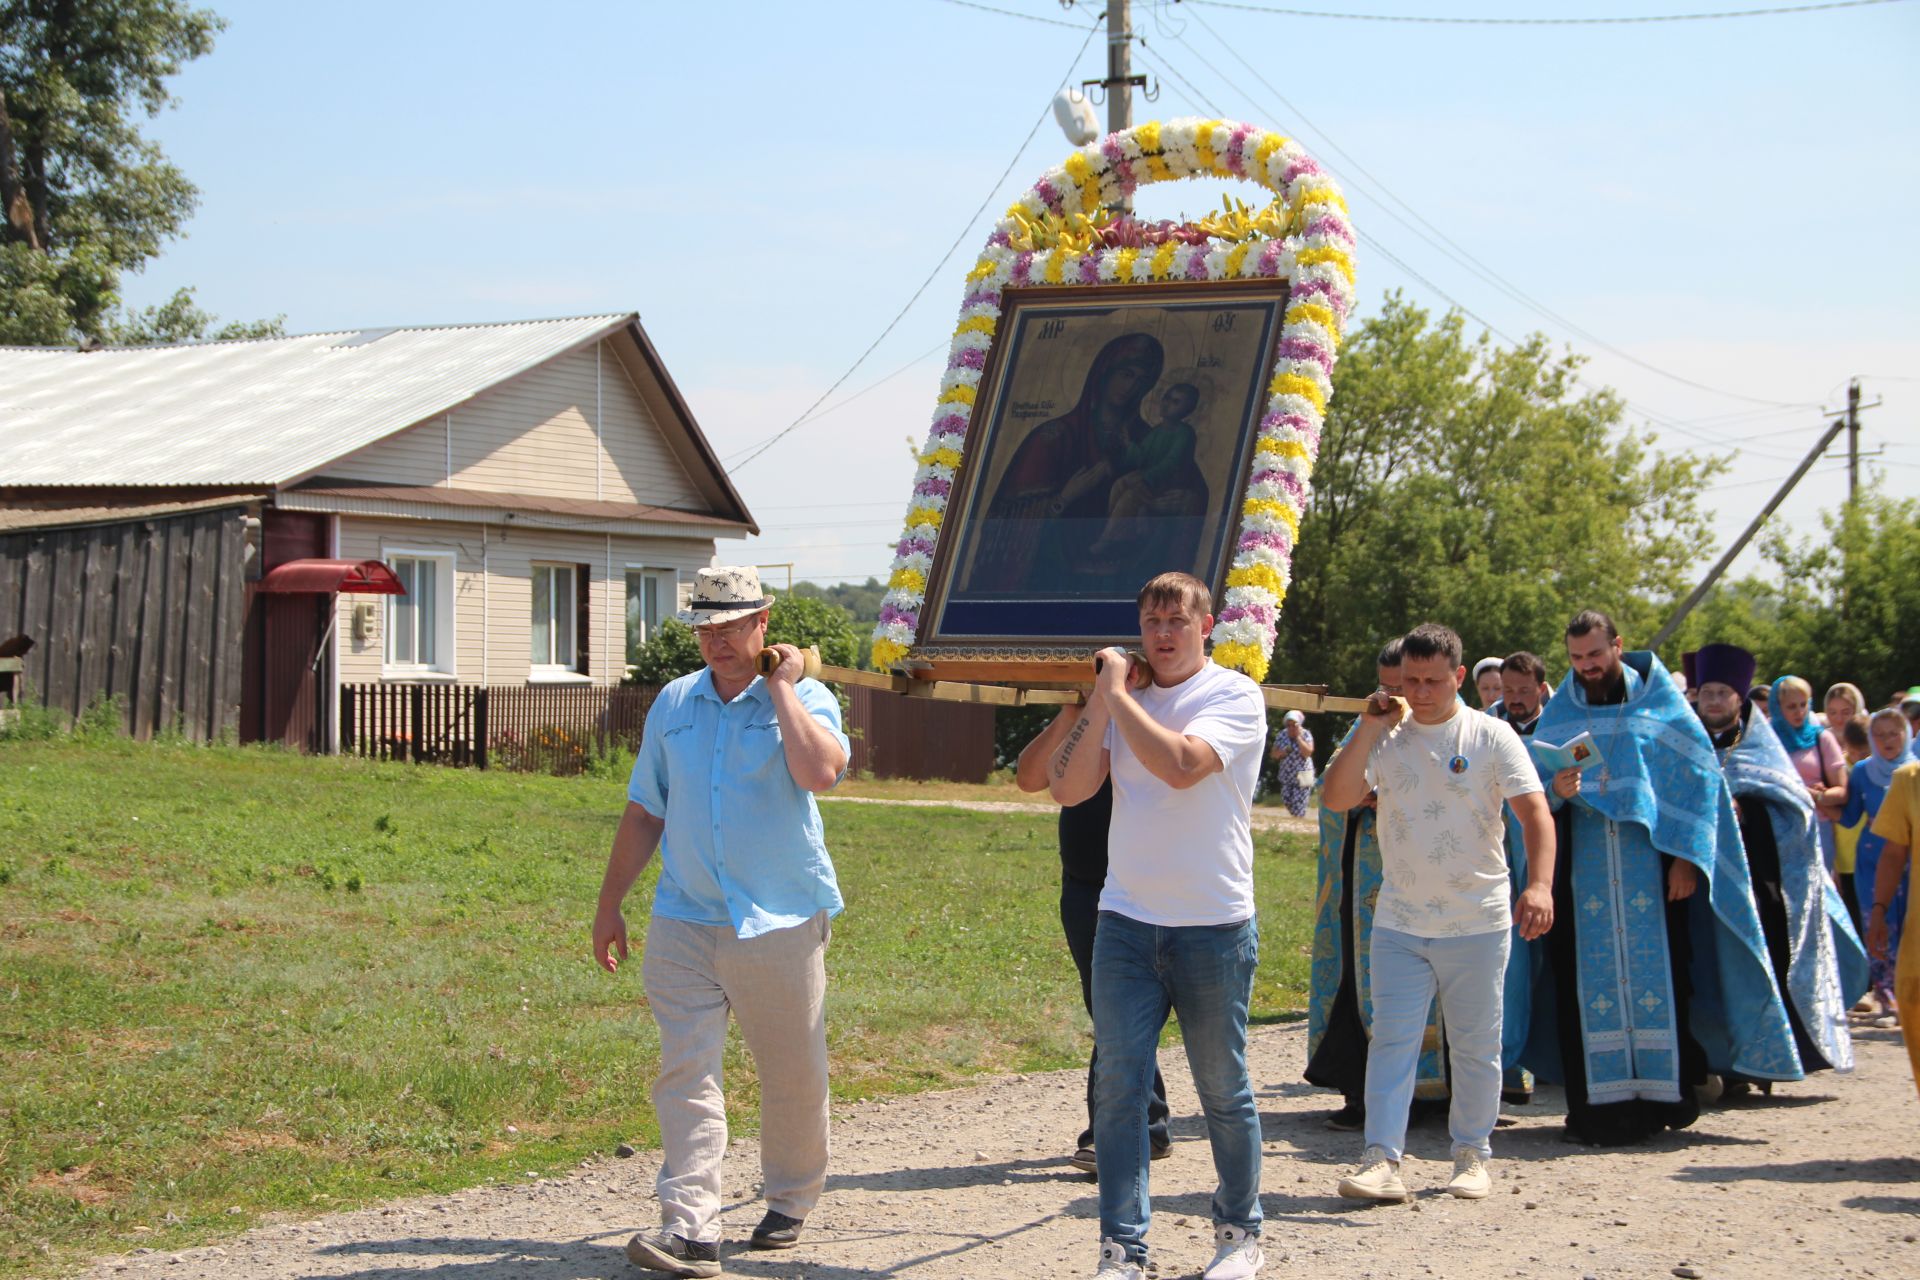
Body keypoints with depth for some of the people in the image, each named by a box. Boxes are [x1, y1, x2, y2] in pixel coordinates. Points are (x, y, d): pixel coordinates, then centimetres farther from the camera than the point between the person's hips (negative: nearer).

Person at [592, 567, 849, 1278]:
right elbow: (645, 812, 16)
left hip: (780, 922, -3)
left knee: (793, 1075, 8)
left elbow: (819, 771, -25)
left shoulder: (803, 698, -3)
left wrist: (781, 686, -16)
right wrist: (610, 904, 15)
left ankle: (789, 1204, 28)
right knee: (686, 1071, -7)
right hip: (684, 920, 3)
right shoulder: (674, 704, 10)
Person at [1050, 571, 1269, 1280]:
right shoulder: (1121, 701, 10)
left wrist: (1119, 694, -12)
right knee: (1118, 1086, -2)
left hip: (1214, 927, -4)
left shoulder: (1234, 695, -4)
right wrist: (1100, 697, -5)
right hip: (1126, 921, 4)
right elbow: (1068, 789, 0)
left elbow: (1179, 764, -22)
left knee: (1223, 1090, 7)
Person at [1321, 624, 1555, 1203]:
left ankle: (1472, 1154, 20)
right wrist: (1369, 729, -12)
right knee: (1391, 1040, -5)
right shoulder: (1386, 737, 5)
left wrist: (1539, 884, -23)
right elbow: (1337, 798, -5)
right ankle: (1382, 1159, -7)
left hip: (1477, 922, -2)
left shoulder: (1491, 737, -2)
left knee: (1476, 1046, 7)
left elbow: (1535, 812, -9)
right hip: (1399, 922, 2)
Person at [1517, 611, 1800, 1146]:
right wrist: (1554, 792, -17)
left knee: (1654, 972, -4)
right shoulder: (1558, 714, 10)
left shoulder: (1658, 703, 3)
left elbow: (1697, 778, 1)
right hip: (1584, 865, 2)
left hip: (1648, 858, -2)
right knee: (1591, 975, -2)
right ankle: (1599, 1101, -1)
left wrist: (1685, 856, -8)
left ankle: (1664, 1095, 3)